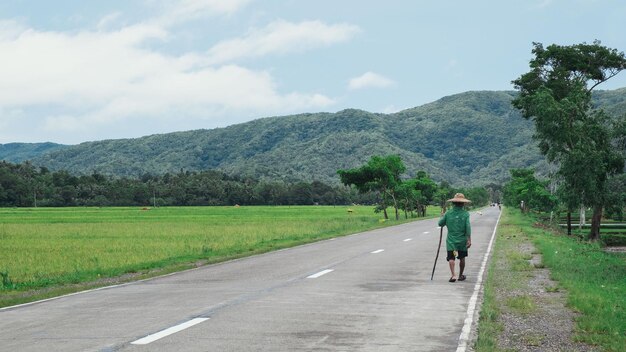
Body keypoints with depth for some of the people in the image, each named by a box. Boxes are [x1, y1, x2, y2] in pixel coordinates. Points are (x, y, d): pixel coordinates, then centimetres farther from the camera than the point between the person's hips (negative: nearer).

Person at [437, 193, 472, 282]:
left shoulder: (448, 213, -3)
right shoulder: (465, 214, -7)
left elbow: (440, 223, 4)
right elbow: (468, 227, -13)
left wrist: (443, 217, 24)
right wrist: (469, 239, -12)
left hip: (451, 240, 0)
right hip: (462, 240, 0)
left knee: (451, 258, -4)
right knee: (462, 258, 16)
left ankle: (453, 275, -23)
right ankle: (460, 276, 28)